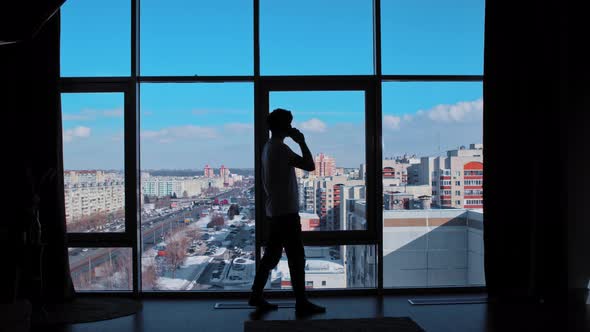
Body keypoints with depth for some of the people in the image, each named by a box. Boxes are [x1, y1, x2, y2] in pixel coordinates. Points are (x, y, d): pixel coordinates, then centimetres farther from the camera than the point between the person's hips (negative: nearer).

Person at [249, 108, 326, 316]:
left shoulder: (269, 147, 14)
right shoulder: (280, 148, -17)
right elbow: (310, 166, -18)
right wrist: (302, 141, -9)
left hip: (275, 211, 10)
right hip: (286, 212, -10)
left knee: (271, 255, 15)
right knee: (296, 258, -3)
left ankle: (256, 296, 21)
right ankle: (302, 303, 2)